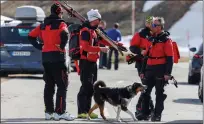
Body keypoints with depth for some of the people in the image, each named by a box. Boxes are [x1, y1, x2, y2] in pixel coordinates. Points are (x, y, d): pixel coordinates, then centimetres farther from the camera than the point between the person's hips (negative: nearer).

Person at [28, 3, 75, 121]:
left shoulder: (43, 25, 13)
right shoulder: (60, 24, -7)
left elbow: (31, 36, 15)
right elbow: (65, 34, -28)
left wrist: (40, 46, 13)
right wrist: (62, 46, -14)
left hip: (45, 57, 7)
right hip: (57, 57, -7)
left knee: (49, 85, 13)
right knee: (62, 85, -4)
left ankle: (49, 112, 14)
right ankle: (60, 112, -10)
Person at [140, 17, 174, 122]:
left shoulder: (166, 40, -8)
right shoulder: (152, 39, 14)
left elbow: (170, 58, -12)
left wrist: (168, 73, -18)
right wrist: (143, 71, 15)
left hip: (160, 71, -7)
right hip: (150, 70, 7)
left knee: (159, 93, 1)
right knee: (145, 92, 7)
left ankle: (157, 115, 6)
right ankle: (144, 113, 16)